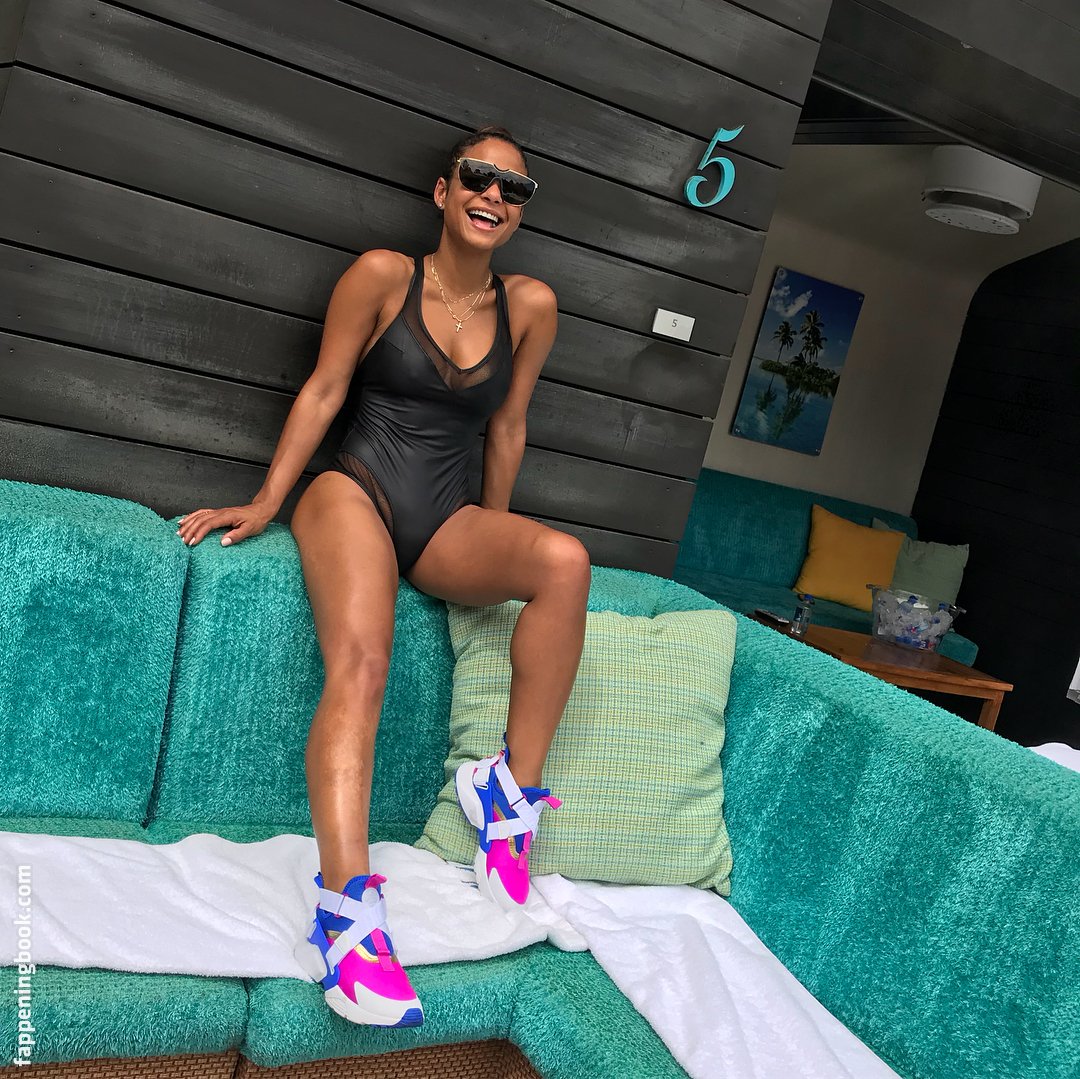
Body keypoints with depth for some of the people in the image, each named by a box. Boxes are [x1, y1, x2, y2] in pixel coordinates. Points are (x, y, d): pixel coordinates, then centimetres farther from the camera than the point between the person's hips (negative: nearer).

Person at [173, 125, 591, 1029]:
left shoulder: (530, 306, 7)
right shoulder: (382, 275, -1)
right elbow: (324, 390, 1)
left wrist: (494, 550, 18)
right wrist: (265, 504, -1)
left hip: (443, 524, 3)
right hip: (356, 490, -3)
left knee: (565, 561, -28)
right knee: (360, 664, -30)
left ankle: (514, 786, -19)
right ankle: (347, 914, -36)